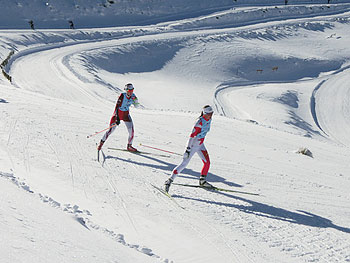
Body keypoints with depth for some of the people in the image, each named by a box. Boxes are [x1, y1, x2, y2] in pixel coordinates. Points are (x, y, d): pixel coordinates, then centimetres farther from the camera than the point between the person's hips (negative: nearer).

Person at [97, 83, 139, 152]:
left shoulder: (132, 96, -8)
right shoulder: (122, 96, -25)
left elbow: (136, 106, 3)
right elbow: (117, 106, -29)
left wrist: (135, 100, -20)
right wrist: (117, 118, -36)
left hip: (126, 114, 5)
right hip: (118, 113, -5)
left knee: (131, 130, -7)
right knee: (111, 130, -7)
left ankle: (129, 146, 11)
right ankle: (101, 143, 12)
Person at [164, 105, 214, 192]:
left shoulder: (209, 120, 1)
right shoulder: (200, 122, -25)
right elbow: (192, 135, -28)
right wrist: (188, 149, -31)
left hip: (200, 144, 8)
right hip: (193, 145, -8)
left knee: (207, 162, 6)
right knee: (184, 163, -11)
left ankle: (202, 181, 24)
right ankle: (170, 180, -9)